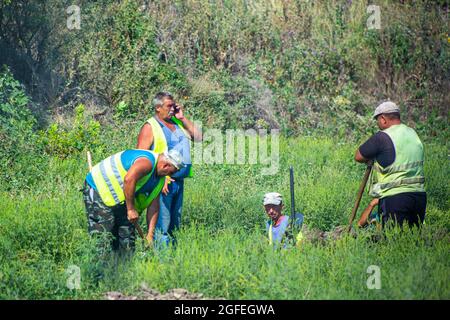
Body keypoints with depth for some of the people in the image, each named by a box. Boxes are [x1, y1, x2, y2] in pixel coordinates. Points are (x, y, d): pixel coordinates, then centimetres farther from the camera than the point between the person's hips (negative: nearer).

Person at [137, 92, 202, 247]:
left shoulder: (177, 122, 16)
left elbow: (198, 137, 12)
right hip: (163, 182, -8)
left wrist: (182, 118, 4)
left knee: (175, 221, 14)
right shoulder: (150, 127, -6)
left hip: (179, 180, 8)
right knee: (162, 222, -8)